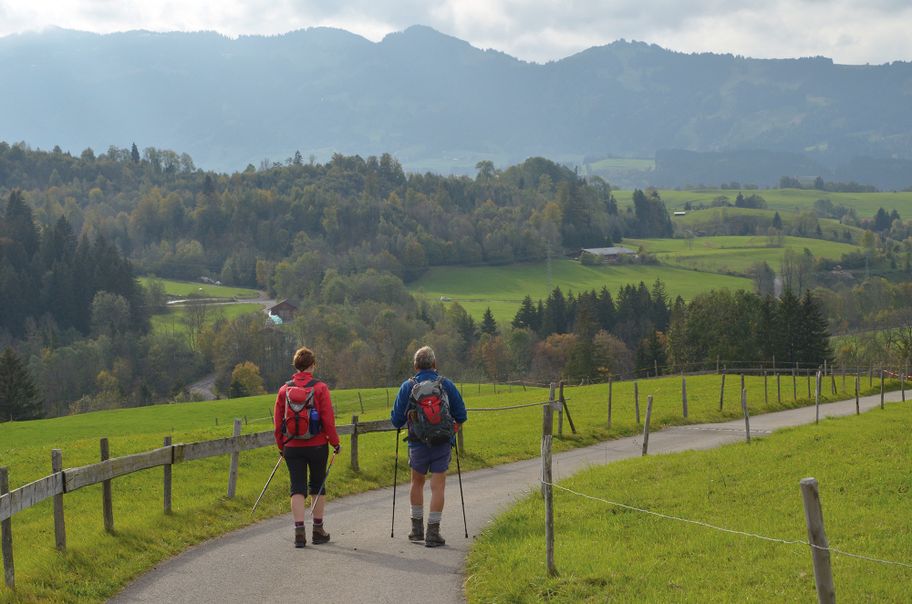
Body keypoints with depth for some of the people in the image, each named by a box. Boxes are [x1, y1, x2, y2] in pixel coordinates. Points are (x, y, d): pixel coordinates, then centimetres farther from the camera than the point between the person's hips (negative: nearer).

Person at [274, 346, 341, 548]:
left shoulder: (284, 390, 0)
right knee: (318, 487, 13)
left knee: (297, 488, 3)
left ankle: (299, 531, -9)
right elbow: (328, 419, -9)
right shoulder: (320, 388, -8)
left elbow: (278, 421, 4)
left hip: (292, 447, 1)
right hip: (317, 446, -1)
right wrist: (335, 442, 2)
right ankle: (318, 530, 18)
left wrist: (281, 446, 15)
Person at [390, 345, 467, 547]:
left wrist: (404, 421, 22)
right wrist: (454, 427, 23)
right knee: (438, 486, 1)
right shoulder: (446, 384, -1)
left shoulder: (408, 386, -2)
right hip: (443, 443, -1)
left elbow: (396, 420, -1)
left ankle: (417, 529, 24)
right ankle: (433, 533, -3)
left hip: (418, 444, 1)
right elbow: (461, 415, 2)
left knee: (417, 483, 20)